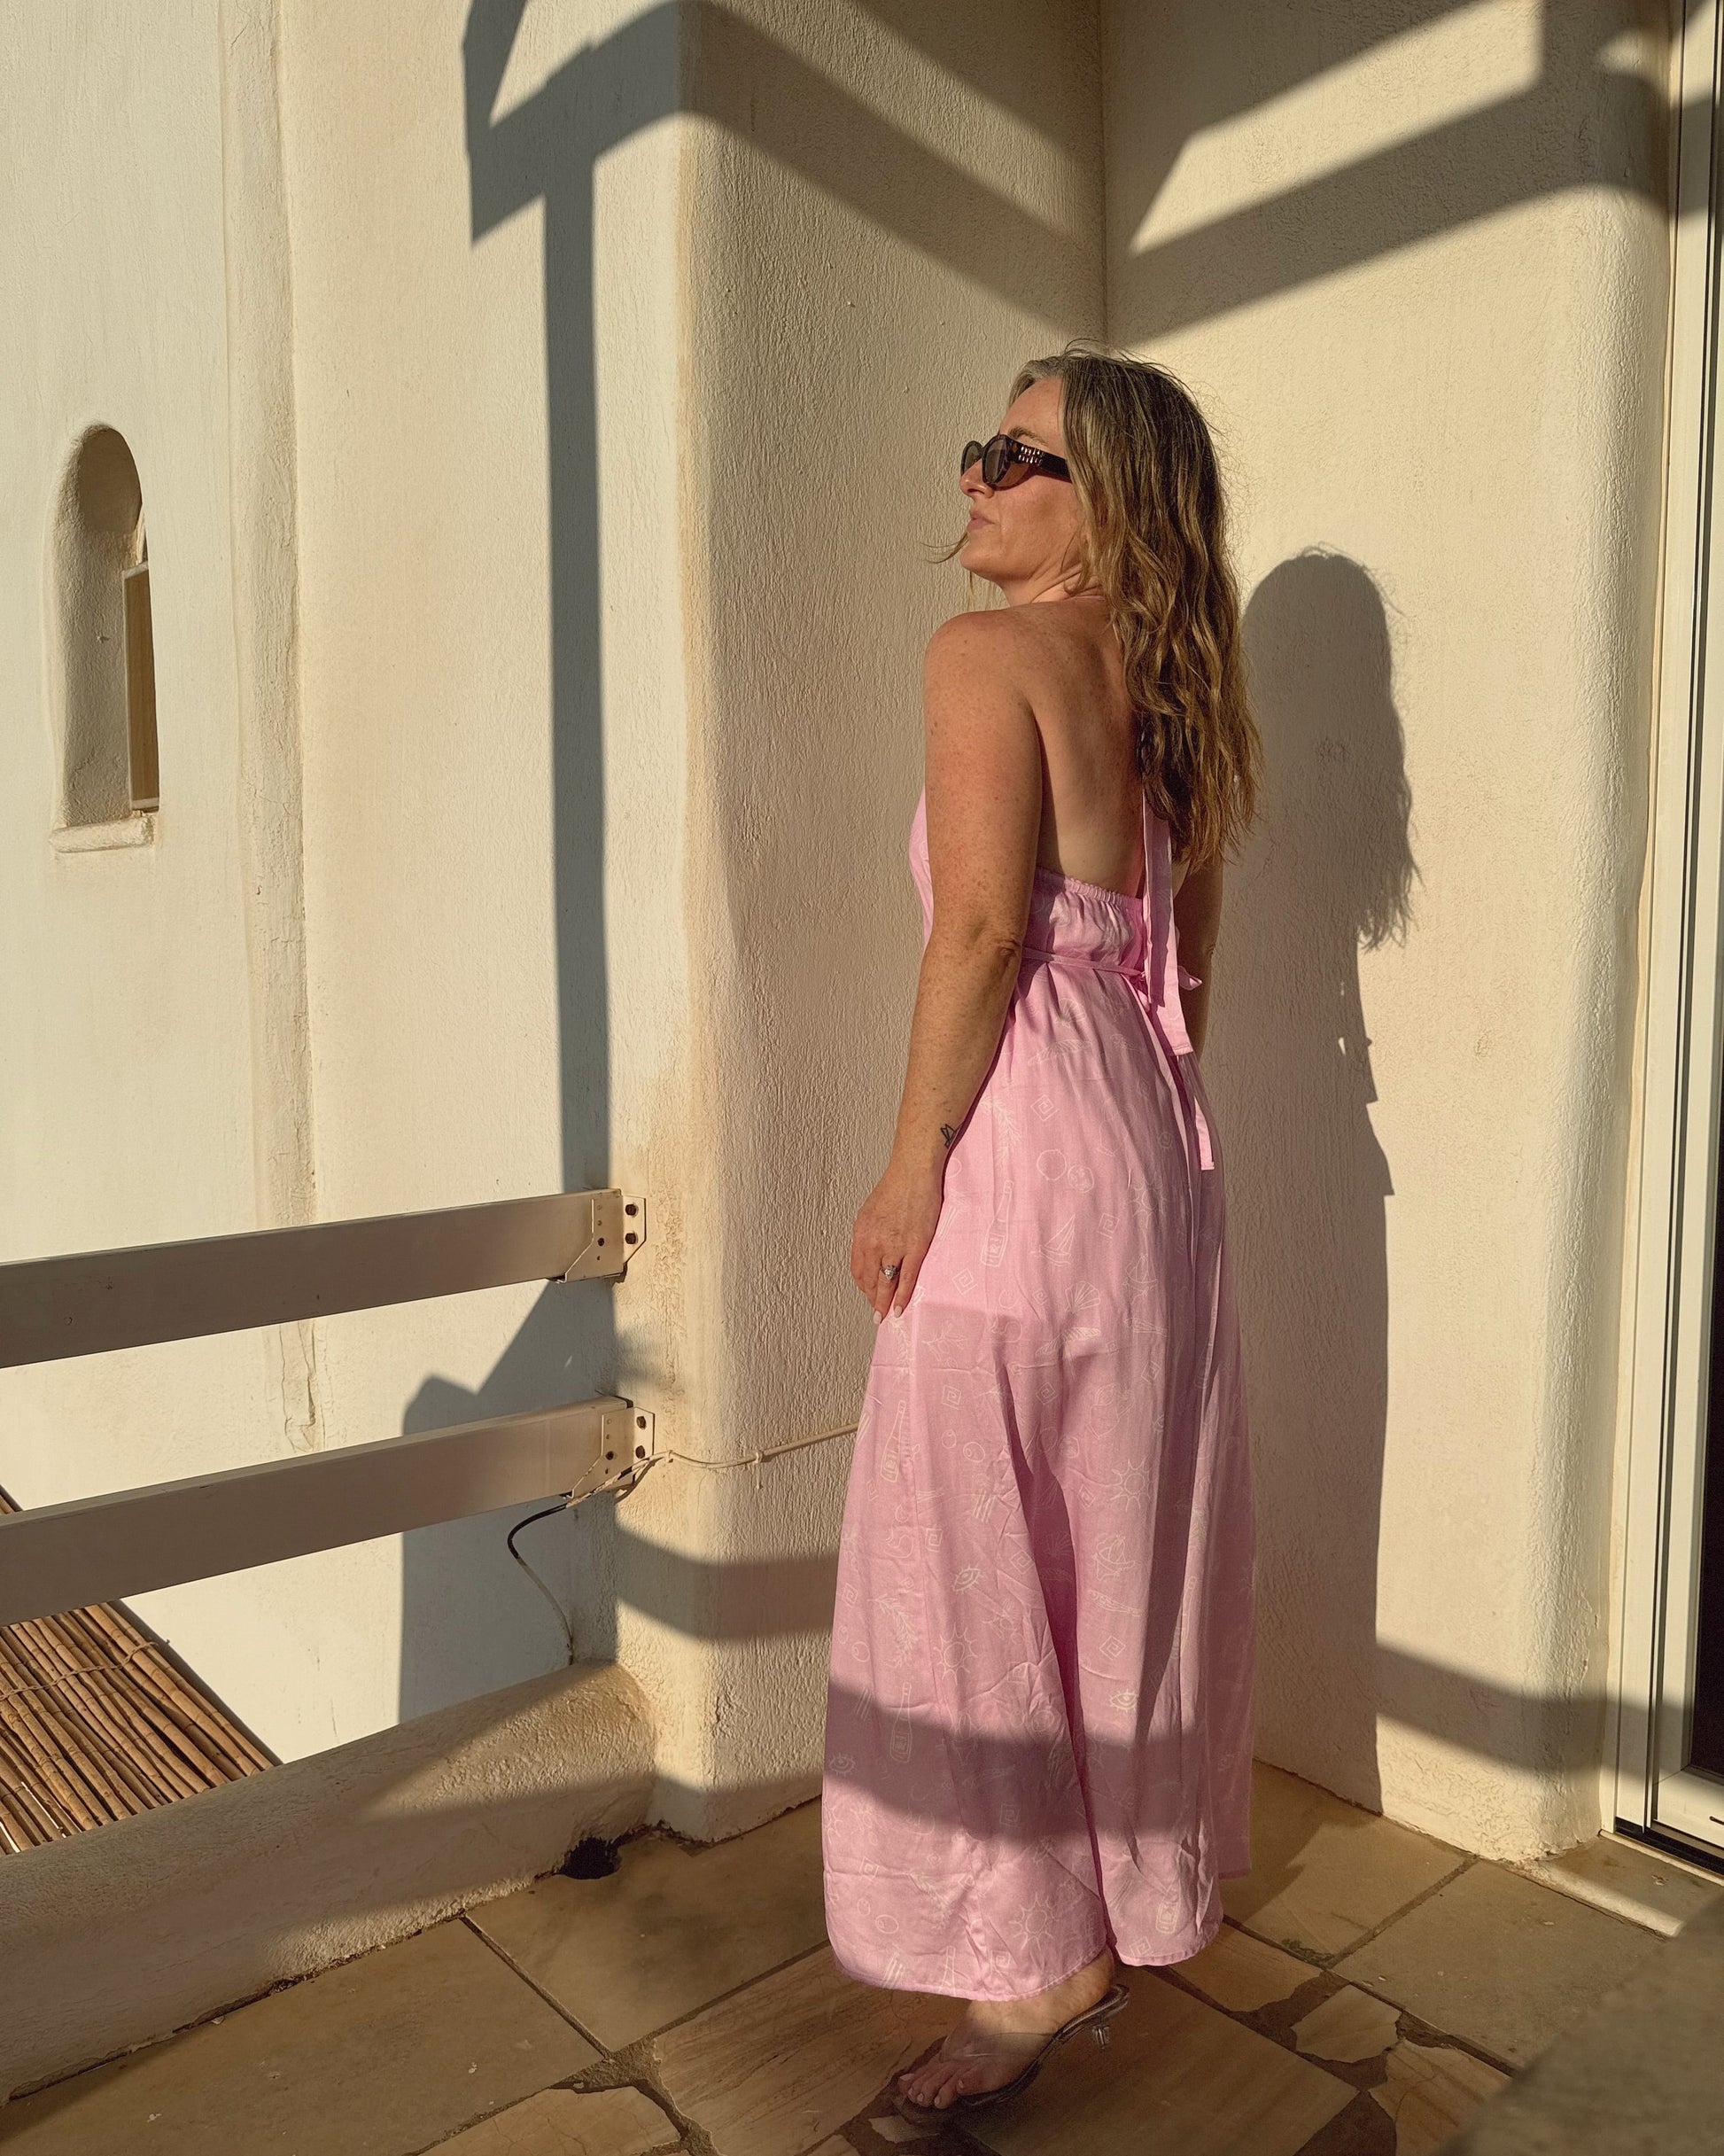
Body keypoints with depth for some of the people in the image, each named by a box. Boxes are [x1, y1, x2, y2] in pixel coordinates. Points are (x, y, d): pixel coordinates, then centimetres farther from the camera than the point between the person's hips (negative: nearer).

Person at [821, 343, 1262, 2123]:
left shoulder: (990, 653, -10)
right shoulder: (1165, 681, 14)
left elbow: (985, 922, -19)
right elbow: (1187, 951, 16)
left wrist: (911, 1162, -14)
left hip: (1024, 1138, -9)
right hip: (1151, 1143, 9)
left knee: (976, 1552, 4)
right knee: (1123, 1530, 19)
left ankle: (1041, 1960, 18)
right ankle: (1140, 1883, 37)